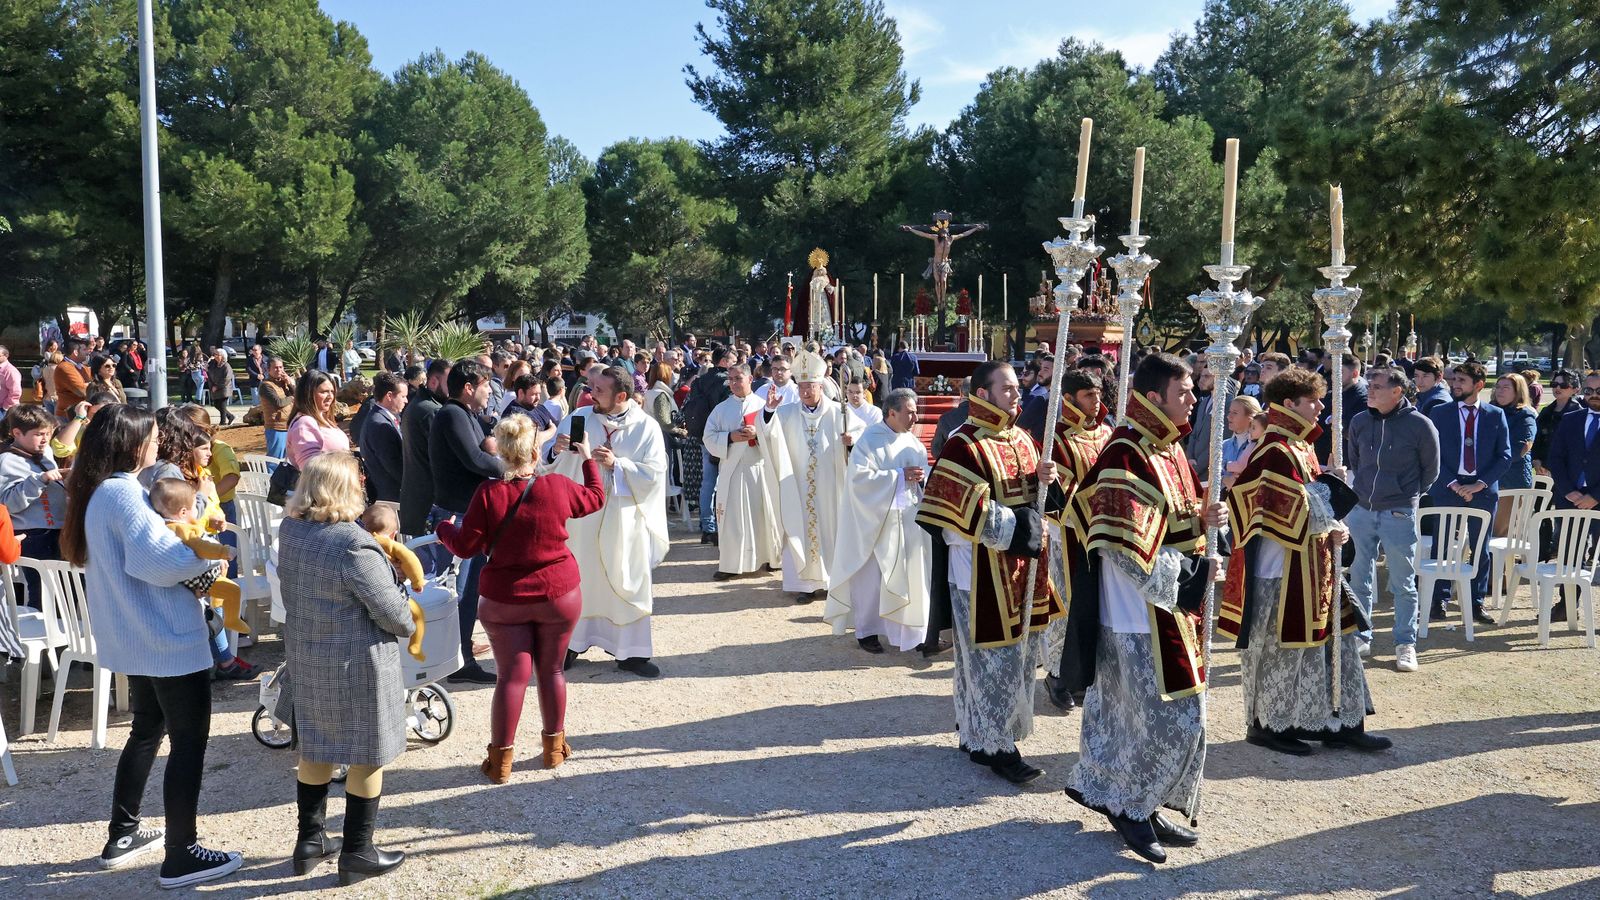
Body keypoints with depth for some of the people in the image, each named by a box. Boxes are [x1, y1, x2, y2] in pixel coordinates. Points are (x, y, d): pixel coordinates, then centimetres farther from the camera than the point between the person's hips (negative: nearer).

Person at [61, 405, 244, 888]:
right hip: (168, 636, -10)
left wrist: (185, 541, 4)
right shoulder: (123, 493, -21)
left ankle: (123, 835, 33)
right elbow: (160, 562, -31)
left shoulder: (97, 492, 9)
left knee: (148, 728, 23)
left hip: (134, 636, 10)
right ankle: (181, 856, 6)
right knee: (190, 739, 0)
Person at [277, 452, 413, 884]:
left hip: (305, 659, 8)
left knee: (314, 748, 21)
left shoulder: (290, 531, -3)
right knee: (366, 757, 8)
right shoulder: (354, 546, -26)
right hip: (356, 665, -7)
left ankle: (310, 840, 34)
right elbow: (393, 613, -20)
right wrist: (407, 624, 0)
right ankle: (357, 854, 20)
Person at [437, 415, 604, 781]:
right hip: (559, 596, 1)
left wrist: (444, 529, 14)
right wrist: (588, 458, 26)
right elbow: (595, 498, 10)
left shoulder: (488, 494, -14)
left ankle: (501, 759, 10)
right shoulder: (558, 487, -10)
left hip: (504, 600, -1)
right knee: (552, 670, 15)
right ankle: (554, 746, 28)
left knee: (512, 675, 6)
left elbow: (466, 546, -7)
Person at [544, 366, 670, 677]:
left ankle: (631, 652, 14)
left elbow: (654, 473, -12)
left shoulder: (645, 427, -5)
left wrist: (616, 465, -22)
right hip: (580, 515, 2)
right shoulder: (578, 418, 0)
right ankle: (572, 642, 24)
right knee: (577, 579, 10)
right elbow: (551, 464, 1)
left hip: (623, 519, -1)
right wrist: (556, 450, -21)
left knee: (626, 583, 5)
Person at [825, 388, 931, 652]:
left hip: (907, 519, 5)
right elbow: (859, 477, -19)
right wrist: (900, 475, -19)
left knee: (906, 576, 6)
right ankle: (866, 631, 15)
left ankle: (900, 629, 18)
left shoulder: (913, 442, 7)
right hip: (875, 520, -5)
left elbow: (923, 474, 13)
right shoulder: (869, 439, -10)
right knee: (871, 576, 1)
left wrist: (921, 477, -12)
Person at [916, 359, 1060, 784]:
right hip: (981, 570, -8)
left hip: (1022, 568, 8)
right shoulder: (964, 445, -15)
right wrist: (1016, 526, -15)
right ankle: (997, 746, 11)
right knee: (993, 659, 0)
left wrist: (1043, 479, -5)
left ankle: (977, 733, 29)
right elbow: (968, 510, -19)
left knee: (1017, 655, 15)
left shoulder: (1021, 440, 10)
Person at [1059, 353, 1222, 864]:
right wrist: (1188, 572, -16)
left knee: (1178, 721, 16)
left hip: (1172, 610, 10)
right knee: (1173, 722, -3)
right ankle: (1128, 806, 17)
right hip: (1140, 613, -10)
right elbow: (1124, 545, -24)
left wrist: (1201, 517, -2)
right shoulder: (1127, 456, -20)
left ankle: (1143, 808, 30)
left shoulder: (1169, 448, 10)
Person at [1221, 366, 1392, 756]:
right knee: (1281, 647, 2)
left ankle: (1341, 723, 22)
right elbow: (1293, 513, -22)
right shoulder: (1277, 454, -19)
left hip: (1315, 567, 10)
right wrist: (1333, 530, -10)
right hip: (1283, 569, -10)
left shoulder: (1302, 448, 12)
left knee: (1332, 642, 13)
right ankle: (1268, 724, 16)